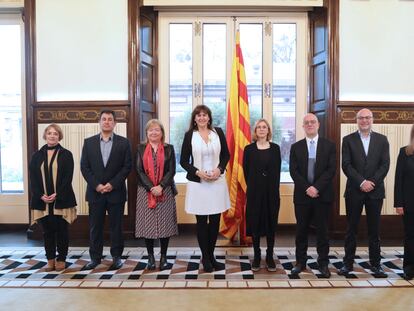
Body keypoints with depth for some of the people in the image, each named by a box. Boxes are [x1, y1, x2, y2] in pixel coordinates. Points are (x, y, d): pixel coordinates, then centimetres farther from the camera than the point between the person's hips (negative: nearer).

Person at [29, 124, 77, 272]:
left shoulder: (66, 154, 2)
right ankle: (50, 259, 19)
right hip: (42, 201, 2)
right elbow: (33, 179, 4)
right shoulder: (37, 156, 9)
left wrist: (57, 195, -15)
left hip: (61, 200, -2)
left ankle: (61, 259, 16)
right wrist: (41, 196, -10)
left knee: (62, 230, 3)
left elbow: (68, 178, -5)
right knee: (47, 231, 8)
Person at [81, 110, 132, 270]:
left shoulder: (123, 142, 1)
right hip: (95, 191, 1)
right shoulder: (89, 142, 6)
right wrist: (96, 185, -9)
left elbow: (127, 167, -3)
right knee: (95, 226, 8)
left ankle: (116, 256, 19)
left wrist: (112, 184, -12)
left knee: (116, 226, 6)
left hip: (116, 191, -1)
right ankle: (95, 257, 20)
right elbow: (84, 167, 2)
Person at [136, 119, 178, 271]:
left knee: (164, 224, 2)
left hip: (165, 192, 0)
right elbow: (139, 171, -1)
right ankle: (151, 257, 15)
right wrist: (151, 188, -13)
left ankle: (163, 257, 15)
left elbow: (171, 171, -1)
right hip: (146, 192, 0)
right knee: (147, 224, 2)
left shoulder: (169, 149, 6)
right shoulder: (141, 148, 6)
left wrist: (161, 187, -14)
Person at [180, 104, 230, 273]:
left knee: (215, 221, 8)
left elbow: (226, 155, 9)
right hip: (197, 183, -2)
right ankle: (205, 258, 21)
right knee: (202, 222, 6)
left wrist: (219, 169, -8)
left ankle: (211, 256, 25)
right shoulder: (189, 135, -1)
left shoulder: (218, 132, 4)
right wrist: (198, 172, -13)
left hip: (217, 182, 2)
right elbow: (183, 161, 1)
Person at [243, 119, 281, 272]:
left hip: (272, 191, 1)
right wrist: (252, 187, 4)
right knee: (255, 223, 3)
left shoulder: (275, 148, 5)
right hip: (255, 191, -1)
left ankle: (270, 256, 17)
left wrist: (274, 188, 1)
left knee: (271, 223, 6)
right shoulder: (249, 149, 1)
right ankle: (257, 256, 16)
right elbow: (246, 171, 4)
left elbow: (278, 170, 6)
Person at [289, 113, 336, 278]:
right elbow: (293, 171, -2)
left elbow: (331, 170, -5)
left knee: (322, 230, 7)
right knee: (301, 230, 7)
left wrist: (317, 187, -16)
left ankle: (323, 263, 18)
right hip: (302, 195, 1)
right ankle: (300, 262, 19)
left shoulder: (329, 145, 4)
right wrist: (307, 188, -14)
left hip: (323, 195, -1)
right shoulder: (296, 147, 7)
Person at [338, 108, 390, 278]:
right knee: (351, 229, 6)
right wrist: (362, 182, -15)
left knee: (374, 230, 8)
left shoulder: (382, 140, 7)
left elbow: (385, 165, 0)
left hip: (375, 190, 1)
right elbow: (346, 165, -5)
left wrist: (371, 182, -12)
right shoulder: (348, 140, 3)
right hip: (354, 191, -1)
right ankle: (348, 263, 15)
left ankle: (376, 264, 19)